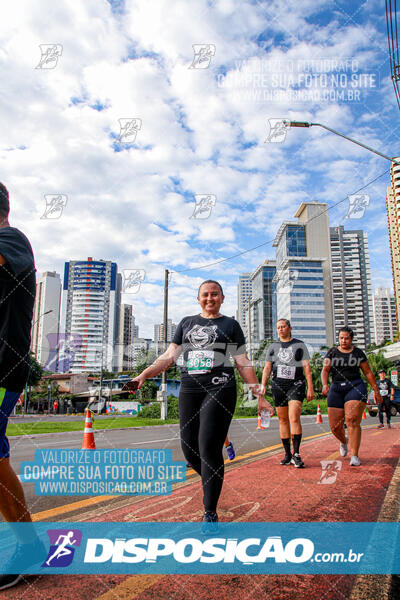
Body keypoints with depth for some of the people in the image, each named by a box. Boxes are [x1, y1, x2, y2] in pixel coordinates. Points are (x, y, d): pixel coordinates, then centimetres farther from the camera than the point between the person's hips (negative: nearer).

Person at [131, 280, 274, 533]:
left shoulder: (230, 325, 10)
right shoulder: (187, 323, 18)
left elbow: (243, 364, 9)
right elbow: (169, 356, 12)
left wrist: (260, 395, 4)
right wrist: (144, 375, -2)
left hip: (220, 390, -3)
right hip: (189, 390, 4)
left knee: (209, 448, -11)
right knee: (190, 448, 3)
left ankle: (210, 514, 2)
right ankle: (213, 483, 34)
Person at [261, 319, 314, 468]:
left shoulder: (300, 345, 7)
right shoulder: (272, 347, 14)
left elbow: (307, 368, 3)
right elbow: (267, 368, 13)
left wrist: (310, 388, -4)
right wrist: (262, 387, 3)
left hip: (296, 384, -3)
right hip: (278, 385, 3)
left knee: (294, 418, -17)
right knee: (283, 420, 5)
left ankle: (296, 454, -11)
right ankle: (287, 454, 12)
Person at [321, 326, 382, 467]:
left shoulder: (358, 353, 8)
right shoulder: (332, 352, 9)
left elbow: (368, 372, 13)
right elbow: (325, 371, 2)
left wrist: (376, 391, 11)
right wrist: (325, 385, -17)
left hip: (355, 387, -2)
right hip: (336, 389, 2)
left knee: (352, 421, -18)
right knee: (335, 426, 2)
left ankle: (354, 456, -13)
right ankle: (344, 441, 36)